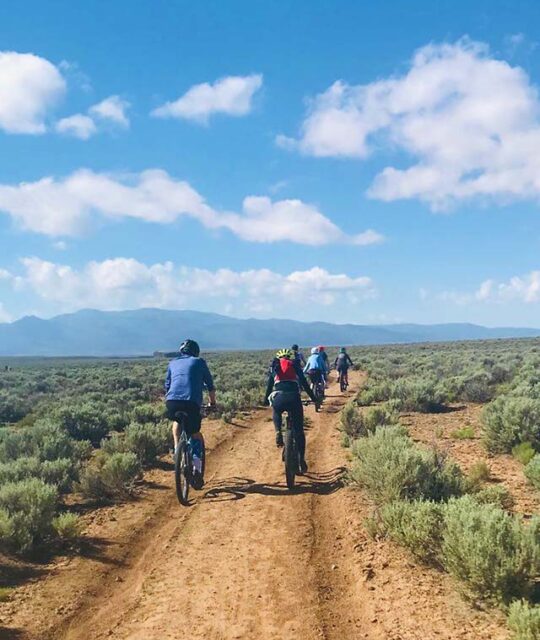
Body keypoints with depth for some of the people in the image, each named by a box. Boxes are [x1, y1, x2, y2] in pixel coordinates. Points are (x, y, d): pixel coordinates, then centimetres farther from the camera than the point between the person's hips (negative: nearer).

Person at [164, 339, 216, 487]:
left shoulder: (173, 363, 26)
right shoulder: (199, 362, 20)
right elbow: (210, 385, 25)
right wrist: (213, 402, 39)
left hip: (172, 401, 2)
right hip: (192, 402, -2)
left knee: (177, 422, 34)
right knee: (195, 433, 16)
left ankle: (177, 450, 17)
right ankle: (197, 467, 1)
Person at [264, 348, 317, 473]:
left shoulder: (274, 366, 24)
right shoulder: (295, 365, 22)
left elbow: (269, 384, 27)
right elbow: (304, 383, 17)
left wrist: (266, 400, 38)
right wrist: (313, 398, 23)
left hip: (279, 398, 1)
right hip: (294, 398, 0)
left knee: (276, 412, 38)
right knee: (299, 431, 13)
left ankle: (278, 433, 13)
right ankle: (302, 460, 9)